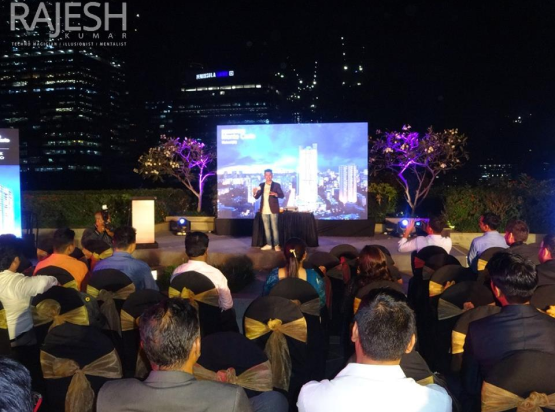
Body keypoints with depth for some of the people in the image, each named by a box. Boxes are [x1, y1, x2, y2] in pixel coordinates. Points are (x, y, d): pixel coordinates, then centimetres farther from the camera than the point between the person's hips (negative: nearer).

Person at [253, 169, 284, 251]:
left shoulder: (276, 185, -2)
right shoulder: (261, 185, 8)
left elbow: (282, 195, -10)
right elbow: (257, 197, 4)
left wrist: (275, 194, -29)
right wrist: (254, 193, -17)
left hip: (273, 210, -4)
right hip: (264, 210, 4)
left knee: (274, 228, -4)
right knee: (266, 228, 9)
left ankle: (276, 245, 1)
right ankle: (268, 244, 17)